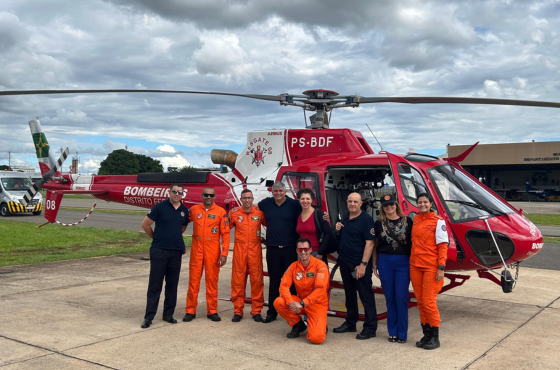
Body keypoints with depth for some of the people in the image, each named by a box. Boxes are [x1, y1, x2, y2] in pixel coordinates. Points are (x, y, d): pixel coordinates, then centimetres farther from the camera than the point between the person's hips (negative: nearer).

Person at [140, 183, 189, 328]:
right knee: (155, 284, 0)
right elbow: (145, 224, -1)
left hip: (176, 251, 4)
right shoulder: (160, 207, -7)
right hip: (159, 251, -4)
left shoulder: (184, 210, 7)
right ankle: (149, 316, 6)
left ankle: (168, 314, 21)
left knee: (172, 284, 10)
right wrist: (157, 238, 8)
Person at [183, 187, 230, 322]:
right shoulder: (194, 209, 4)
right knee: (193, 279, 4)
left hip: (213, 251, -1)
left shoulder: (220, 212, -2)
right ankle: (190, 310, 14)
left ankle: (212, 311, 15)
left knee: (212, 281, 5)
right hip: (196, 249, 1)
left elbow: (225, 234, -3)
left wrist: (224, 253, -9)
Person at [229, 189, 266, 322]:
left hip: (255, 251, 0)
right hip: (239, 251, 0)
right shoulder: (235, 214, 5)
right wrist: (228, 216, -2)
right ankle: (238, 311, 12)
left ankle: (256, 311, 12)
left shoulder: (259, 213, 3)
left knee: (257, 280, 1)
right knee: (238, 281, 2)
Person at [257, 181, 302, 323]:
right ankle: (272, 312, 19)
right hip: (272, 249, 2)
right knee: (274, 281, 9)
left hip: (290, 249, -2)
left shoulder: (294, 204, -1)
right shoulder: (266, 203, 8)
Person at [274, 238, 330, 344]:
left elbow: (320, 290, -22)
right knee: (278, 302, -21)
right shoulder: (293, 266, 0)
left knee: (316, 338, -25)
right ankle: (298, 325, 3)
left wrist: (302, 304, -26)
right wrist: (290, 302, -26)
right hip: (300, 301, 5)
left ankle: (321, 326, 14)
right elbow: (284, 286, -7)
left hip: (318, 304, -5)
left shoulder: (320, 265, -15)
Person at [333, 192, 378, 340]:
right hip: (344, 261, 8)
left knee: (366, 295, -1)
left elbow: (369, 243, -17)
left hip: (359, 264, -8)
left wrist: (363, 264, -22)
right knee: (349, 293, 17)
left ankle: (370, 328, 6)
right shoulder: (345, 217, 10)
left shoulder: (366, 219, -13)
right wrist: (338, 229, 1)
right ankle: (350, 323, 28)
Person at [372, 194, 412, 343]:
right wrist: (374, 264, 9)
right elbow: (375, 244, 11)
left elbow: (413, 242, 4)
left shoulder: (407, 221, 3)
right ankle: (392, 332, 16)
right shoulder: (379, 223, 7)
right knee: (390, 297, 6)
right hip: (385, 262, 2)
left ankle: (402, 333, 6)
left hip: (403, 262, -2)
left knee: (401, 297, -4)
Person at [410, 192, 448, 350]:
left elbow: (443, 245, -9)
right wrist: (412, 262, 14)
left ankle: (435, 337, 9)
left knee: (429, 302, -4)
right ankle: (426, 335, 19)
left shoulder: (438, 221, -7)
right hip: (415, 266, 6)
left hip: (431, 267, -6)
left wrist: (441, 267, -15)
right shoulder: (416, 219, 10)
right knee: (421, 302, 9)